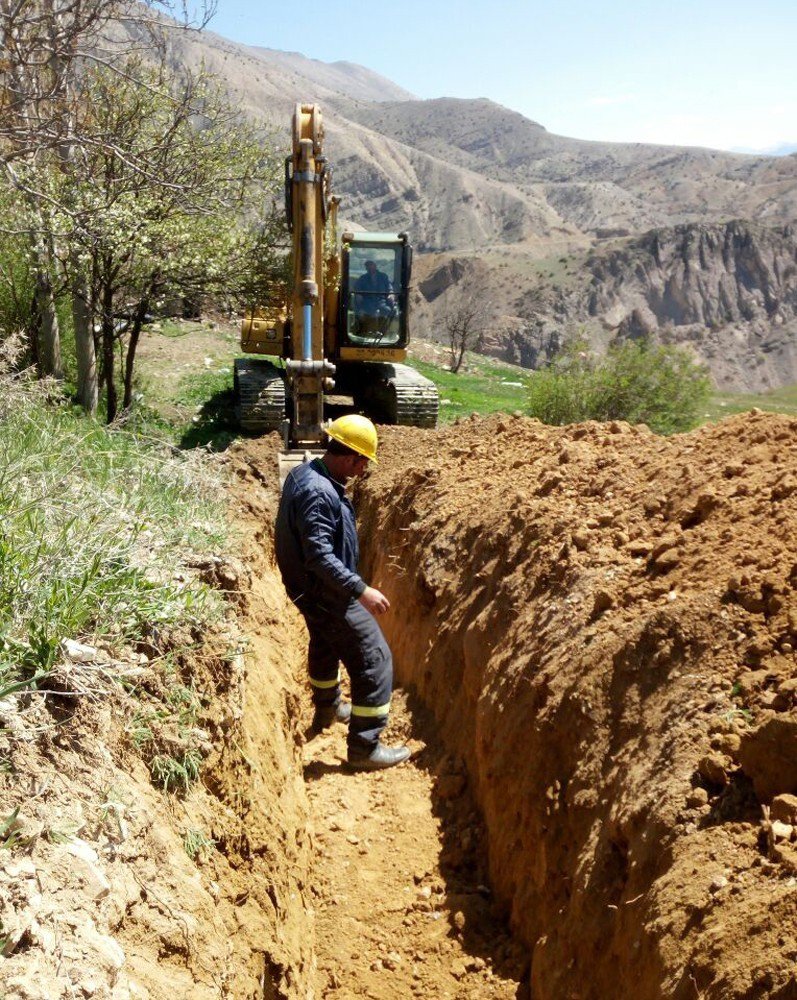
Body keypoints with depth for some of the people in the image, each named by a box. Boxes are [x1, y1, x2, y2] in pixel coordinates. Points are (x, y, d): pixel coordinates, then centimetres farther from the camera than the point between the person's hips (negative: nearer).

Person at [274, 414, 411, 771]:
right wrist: (361, 589, -32)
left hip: (310, 589, 11)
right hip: (328, 594, -11)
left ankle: (327, 708, 56)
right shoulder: (319, 493, -30)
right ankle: (365, 748, 5)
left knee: (325, 645, 32)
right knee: (374, 661, -2)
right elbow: (320, 555, -34)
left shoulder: (302, 473, 1)